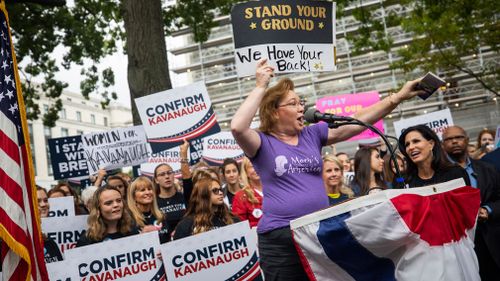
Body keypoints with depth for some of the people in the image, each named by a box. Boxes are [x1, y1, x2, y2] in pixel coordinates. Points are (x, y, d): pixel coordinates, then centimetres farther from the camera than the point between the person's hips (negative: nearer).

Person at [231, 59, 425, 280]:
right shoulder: (263, 143, -2)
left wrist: (398, 97, 1)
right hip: (281, 238, -5)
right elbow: (237, 127, -22)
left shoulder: (312, 135, 11)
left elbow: (357, 122, 6)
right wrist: (261, 86, -15)